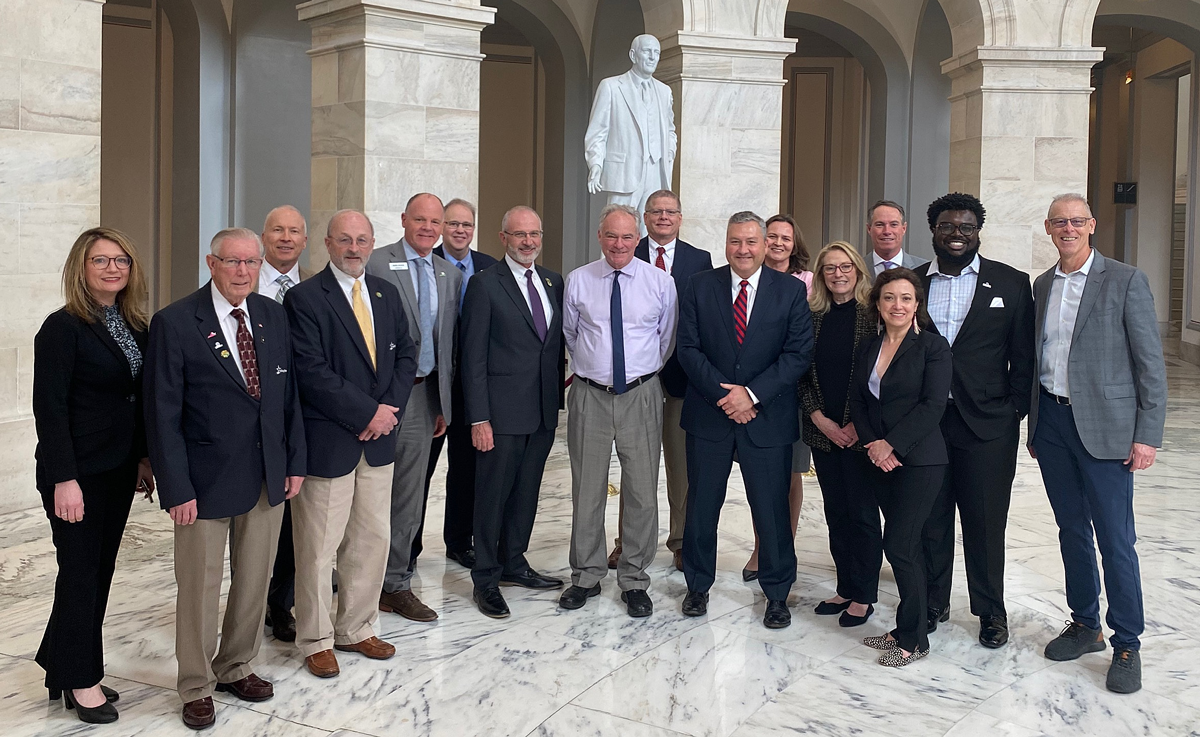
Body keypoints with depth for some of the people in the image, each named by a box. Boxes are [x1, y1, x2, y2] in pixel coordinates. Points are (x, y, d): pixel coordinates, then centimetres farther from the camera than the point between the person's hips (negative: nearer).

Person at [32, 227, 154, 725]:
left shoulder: (134, 327, 7)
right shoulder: (63, 328, -13)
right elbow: (49, 407, -16)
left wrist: (144, 458, 10)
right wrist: (64, 479, -19)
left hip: (119, 470, 7)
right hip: (77, 473, -7)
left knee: (100, 570, 13)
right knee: (81, 572, 4)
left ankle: (60, 666, 29)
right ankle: (81, 682, 20)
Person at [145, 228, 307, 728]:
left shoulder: (273, 316, 5)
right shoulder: (174, 323, -10)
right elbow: (163, 414, -11)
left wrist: (295, 462, 6)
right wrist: (176, 489, -14)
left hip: (268, 476, 5)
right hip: (206, 480, -5)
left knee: (255, 580, 16)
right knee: (200, 587, 7)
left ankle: (237, 668, 36)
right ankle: (196, 687, 25)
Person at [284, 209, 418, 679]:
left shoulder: (386, 294, 11)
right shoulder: (305, 298, -9)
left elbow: (406, 354, 10)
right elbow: (311, 372, -17)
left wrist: (389, 409, -6)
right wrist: (367, 413, -15)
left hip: (379, 439, 6)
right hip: (328, 442, -6)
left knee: (373, 540, 14)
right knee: (318, 548, 4)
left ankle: (355, 630, 30)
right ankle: (315, 640, 21)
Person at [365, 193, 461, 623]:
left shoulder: (449, 276, 13)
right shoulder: (376, 265, -6)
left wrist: (443, 403, 12)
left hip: (423, 394, 5)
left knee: (408, 495, 11)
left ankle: (396, 584, 22)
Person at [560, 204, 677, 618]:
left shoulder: (660, 282, 0)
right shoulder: (578, 281, 2)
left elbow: (667, 338, 11)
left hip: (641, 396, 0)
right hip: (589, 395, 1)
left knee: (642, 491, 3)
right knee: (587, 489, 9)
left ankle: (635, 581, 17)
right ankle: (586, 576, 24)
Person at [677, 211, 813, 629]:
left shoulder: (791, 291, 0)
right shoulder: (700, 287, 3)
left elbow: (799, 353, -6)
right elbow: (689, 348, -1)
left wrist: (751, 393, -14)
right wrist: (722, 394, -13)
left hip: (768, 419, -1)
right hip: (708, 415, 1)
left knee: (772, 510, 5)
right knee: (701, 507, 11)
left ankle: (777, 594, 22)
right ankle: (697, 585, 29)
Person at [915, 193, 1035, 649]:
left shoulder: (1011, 284, 3)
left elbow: (1024, 356, 3)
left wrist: (1015, 411, -4)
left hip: (986, 426, -1)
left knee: (985, 522, 5)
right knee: (930, 520, 9)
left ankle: (991, 611, 21)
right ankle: (934, 603, 25)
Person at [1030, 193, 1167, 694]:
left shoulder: (1126, 281, -6)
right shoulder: (1042, 286, 11)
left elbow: (1151, 363, -7)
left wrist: (1147, 435, -12)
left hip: (1104, 426, -5)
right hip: (1051, 421, 5)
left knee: (1115, 540, -2)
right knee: (1072, 530, 14)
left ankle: (1126, 645, 11)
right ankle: (1085, 625, 28)